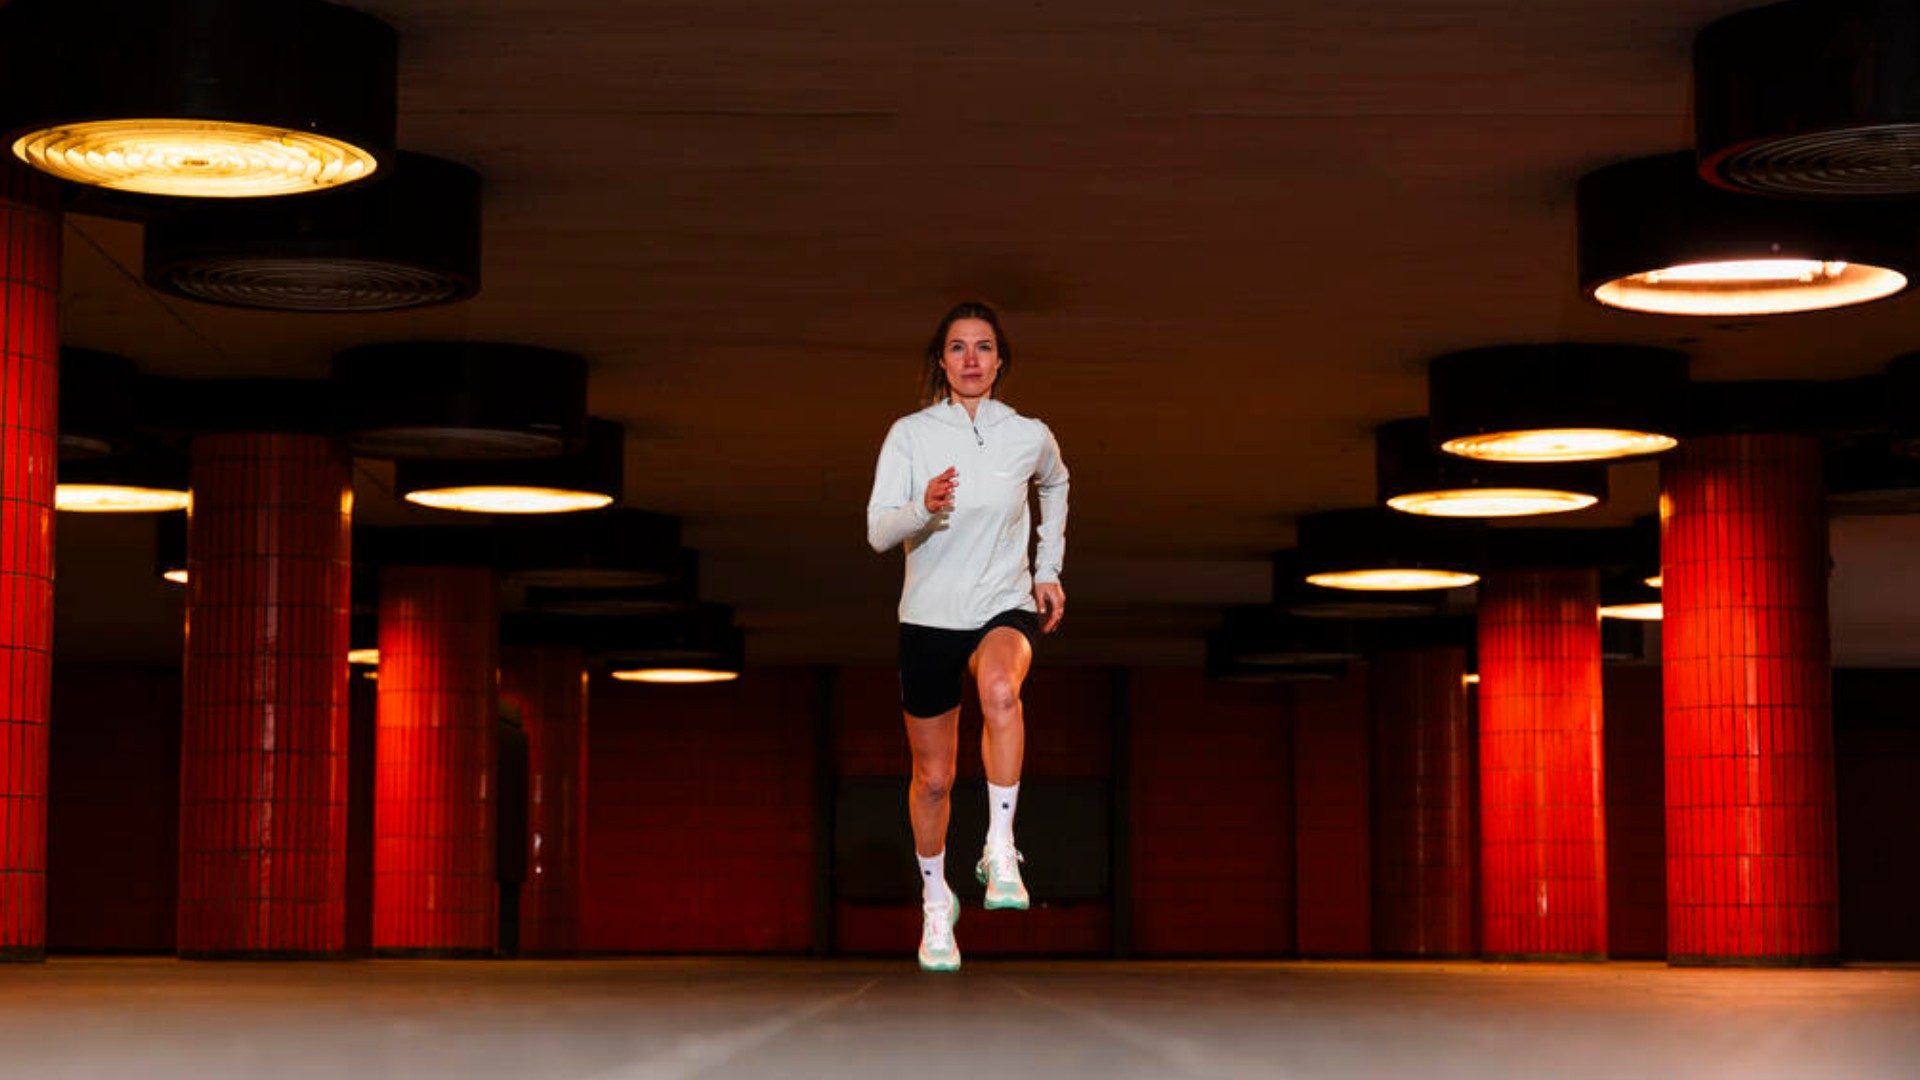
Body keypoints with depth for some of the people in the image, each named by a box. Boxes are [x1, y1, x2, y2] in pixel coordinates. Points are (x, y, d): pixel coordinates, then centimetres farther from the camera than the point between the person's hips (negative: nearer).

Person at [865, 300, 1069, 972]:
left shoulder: (1030, 438, -1)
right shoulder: (910, 435, -5)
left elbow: (1056, 487, 24)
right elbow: (878, 531, -14)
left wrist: (1048, 570, 19)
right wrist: (924, 507, -34)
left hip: (1007, 607, -1)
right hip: (930, 615, 1)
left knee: (1000, 689, -37)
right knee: (933, 777, 9)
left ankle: (1000, 850, -31)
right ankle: (935, 900, 33)